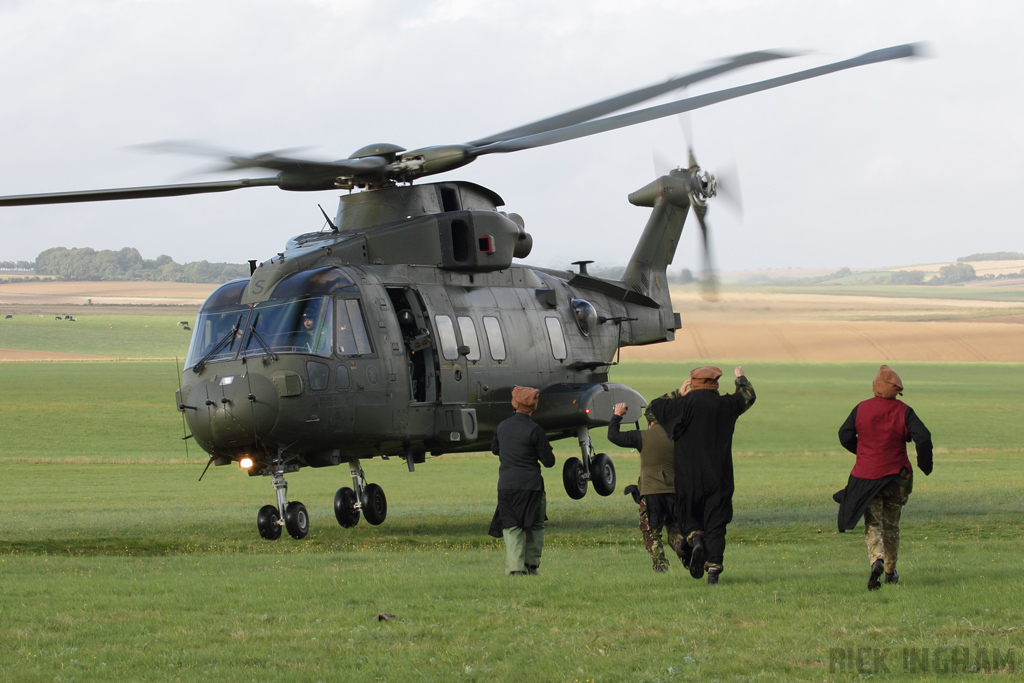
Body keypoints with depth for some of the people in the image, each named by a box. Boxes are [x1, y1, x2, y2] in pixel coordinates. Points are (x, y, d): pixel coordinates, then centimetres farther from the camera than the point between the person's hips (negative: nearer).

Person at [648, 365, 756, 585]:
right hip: (718, 477, 1)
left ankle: (695, 539, -16)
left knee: (689, 517, 15)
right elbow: (748, 396, 23)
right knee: (715, 521, 3)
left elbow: (654, 406, 2)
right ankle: (714, 567, -8)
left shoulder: (685, 404, -7)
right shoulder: (725, 405, 2)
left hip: (688, 476, -1)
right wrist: (741, 378, 44)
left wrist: (677, 394, 14)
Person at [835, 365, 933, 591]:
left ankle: (877, 560, -26)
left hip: (866, 476, 0)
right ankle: (891, 571, 24)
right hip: (896, 477, 0)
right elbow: (923, 437, -15)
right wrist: (925, 464, 1)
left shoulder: (861, 409, -3)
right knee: (891, 524, 16)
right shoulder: (903, 411, -7)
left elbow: (845, 436, 2)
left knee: (873, 524, 1)